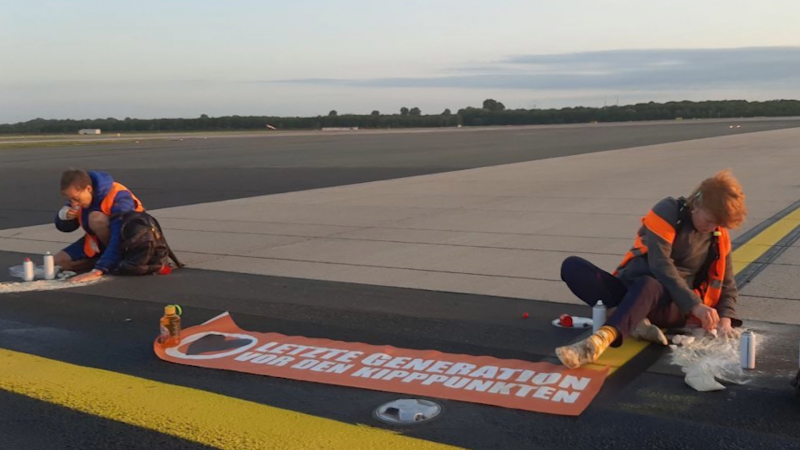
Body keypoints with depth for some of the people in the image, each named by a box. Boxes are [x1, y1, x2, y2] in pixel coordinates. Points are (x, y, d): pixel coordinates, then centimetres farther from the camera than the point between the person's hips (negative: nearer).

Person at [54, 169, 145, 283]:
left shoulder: (118, 197, -31)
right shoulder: (79, 195, -8)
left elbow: (119, 239, -41)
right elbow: (64, 227, 7)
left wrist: (97, 271, -50)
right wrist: (63, 216, -18)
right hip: (100, 242, 8)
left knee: (96, 218, -33)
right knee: (60, 261, -6)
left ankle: (120, 261, -17)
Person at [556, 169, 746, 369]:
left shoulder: (719, 237, 7)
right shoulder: (669, 211, -4)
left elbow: (727, 285, 15)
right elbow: (659, 263, -17)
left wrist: (725, 318, -6)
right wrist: (694, 304, -24)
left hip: (671, 304, 0)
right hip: (630, 292, 1)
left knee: (647, 285, -40)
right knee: (572, 266, -24)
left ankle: (598, 341, -64)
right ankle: (634, 322, -34)